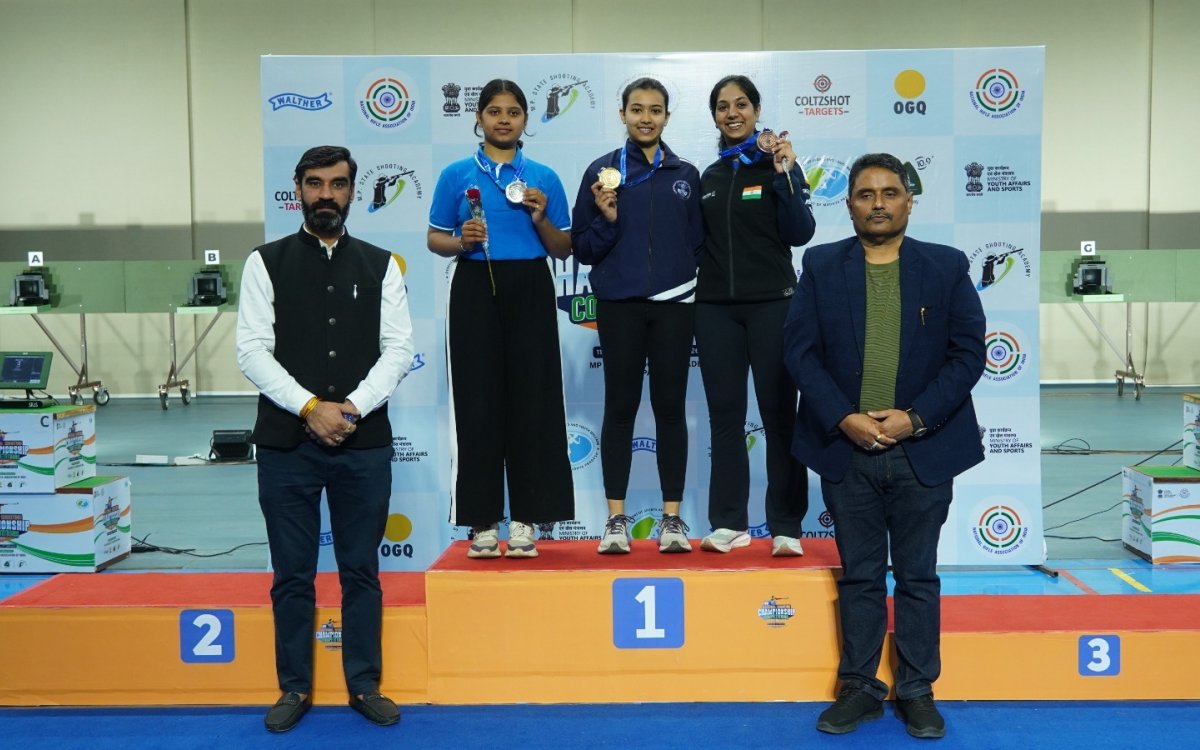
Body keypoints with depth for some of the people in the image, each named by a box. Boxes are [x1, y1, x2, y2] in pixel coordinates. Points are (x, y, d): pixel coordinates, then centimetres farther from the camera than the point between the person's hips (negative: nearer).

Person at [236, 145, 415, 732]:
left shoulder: (380, 265, 7)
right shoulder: (266, 262, 3)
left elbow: (399, 348, 0)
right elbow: (252, 351, -4)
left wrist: (353, 408, -13)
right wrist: (311, 409, -15)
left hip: (364, 443, 1)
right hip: (286, 443, -1)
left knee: (361, 570, 9)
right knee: (292, 573, 8)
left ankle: (365, 685, 22)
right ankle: (295, 688, 23)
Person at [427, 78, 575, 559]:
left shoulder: (543, 177, 8)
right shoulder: (457, 175, 7)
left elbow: (563, 250, 9)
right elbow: (435, 239, 9)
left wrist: (541, 219, -8)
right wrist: (461, 241, -11)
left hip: (530, 291, 1)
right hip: (476, 290, 0)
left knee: (531, 401, 0)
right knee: (478, 402, -1)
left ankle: (525, 520, 9)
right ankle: (482, 521, 8)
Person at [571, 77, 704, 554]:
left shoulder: (685, 175, 8)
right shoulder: (603, 172, 3)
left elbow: (698, 242, 12)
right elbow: (583, 248, 2)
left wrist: (684, 275, -4)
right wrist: (607, 219, -14)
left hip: (673, 305, 1)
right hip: (619, 305, -1)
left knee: (670, 408, 5)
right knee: (620, 407, 3)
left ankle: (672, 517, 12)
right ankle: (616, 519, 11)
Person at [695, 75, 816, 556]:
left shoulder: (777, 165, 1)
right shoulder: (709, 177, 12)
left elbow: (800, 234, -8)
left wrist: (785, 175, -16)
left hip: (772, 304, -4)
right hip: (716, 307, 4)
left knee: (779, 413, -1)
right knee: (725, 415, 5)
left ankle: (786, 526, 3)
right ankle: (729, 522, 11)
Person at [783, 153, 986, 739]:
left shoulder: (947, 267, 1)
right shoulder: (821, 266, 3)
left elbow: (968, 353, -3)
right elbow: (800, 349, -3)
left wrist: (915, 417, -13)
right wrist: (843, 419, -14)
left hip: (924, 451, 0)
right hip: (846, 450, 1)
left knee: (918, 577, 10)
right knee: (859, 577, 10)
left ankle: (917, 691, 23)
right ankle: (859, 687, 23)